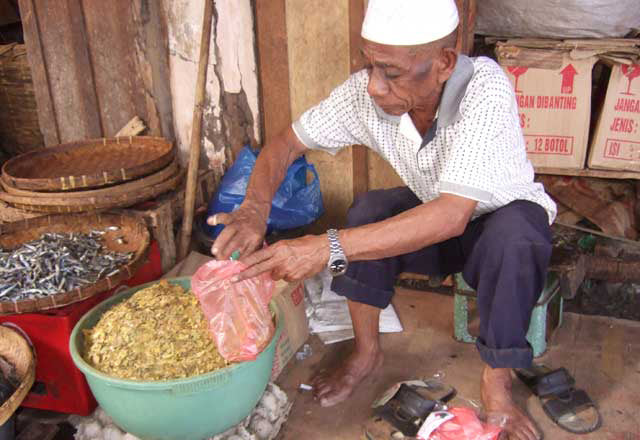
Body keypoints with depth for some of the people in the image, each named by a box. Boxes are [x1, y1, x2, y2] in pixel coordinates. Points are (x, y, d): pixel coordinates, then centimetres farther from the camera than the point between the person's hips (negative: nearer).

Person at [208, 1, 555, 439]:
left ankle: (497, 383, -14)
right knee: (370, 210, -25)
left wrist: (328, 249, -51)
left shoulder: (483, 87, -36)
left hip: (507, 219, -3)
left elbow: (451, 215, -44)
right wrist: (255, 209, -34)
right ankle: (368, 351, -4)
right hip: (433, 218, 4)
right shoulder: (366, 91, -23)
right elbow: (286, 143, -13)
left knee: (514, 231, -36)